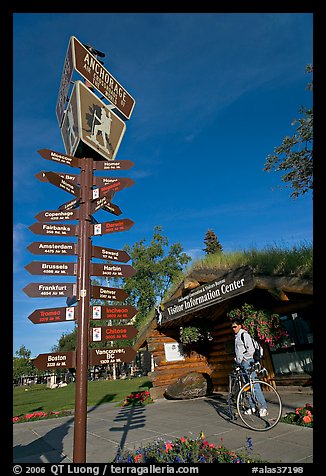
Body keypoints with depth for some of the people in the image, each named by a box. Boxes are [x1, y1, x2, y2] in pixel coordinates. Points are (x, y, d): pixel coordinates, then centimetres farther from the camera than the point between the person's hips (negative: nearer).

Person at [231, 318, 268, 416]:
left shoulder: (244, 334, -11)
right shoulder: (236, 336, 17)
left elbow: (251, 350, -17)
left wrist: (243, 358, -12)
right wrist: (237, 359, 17)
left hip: (247, 362, -9)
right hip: (241, 364, 9)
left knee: (254, 385, -9)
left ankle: (263, 406, -4)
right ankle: (252, 407, 17)